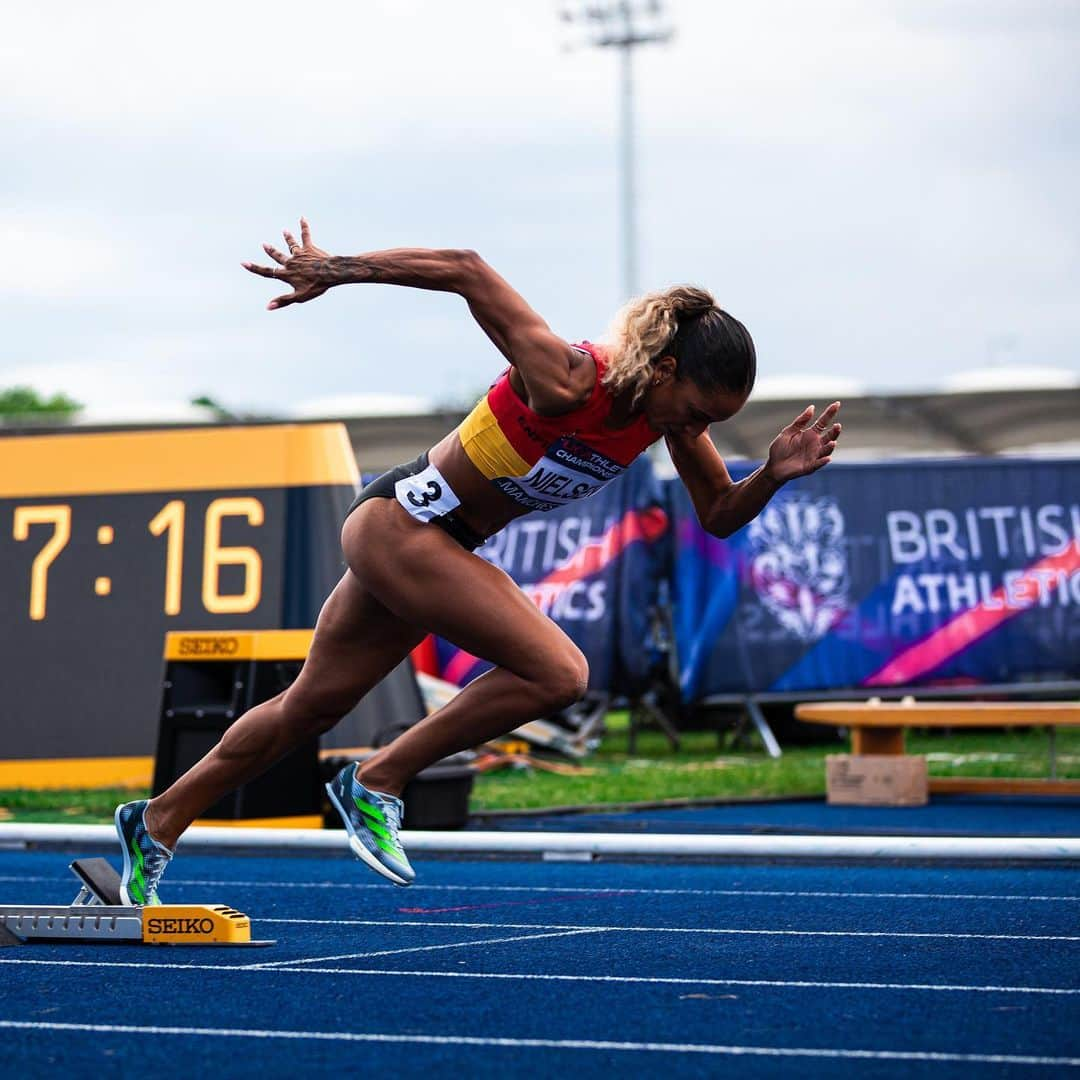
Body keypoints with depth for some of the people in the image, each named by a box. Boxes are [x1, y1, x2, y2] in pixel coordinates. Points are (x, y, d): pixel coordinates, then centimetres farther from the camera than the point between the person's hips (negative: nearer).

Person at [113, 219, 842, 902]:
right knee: (559, 674, -20)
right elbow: (468, 271, -27)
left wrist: (776, 473, -15)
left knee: (311, 706, 17)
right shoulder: (568, 382, -30)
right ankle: (378, 782, -7)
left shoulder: (672, 407, -7)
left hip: (442, 545, 8)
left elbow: (719, 514, 5)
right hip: (399, 521, -8)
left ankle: (156, 825, 31)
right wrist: (334, 270, -19)